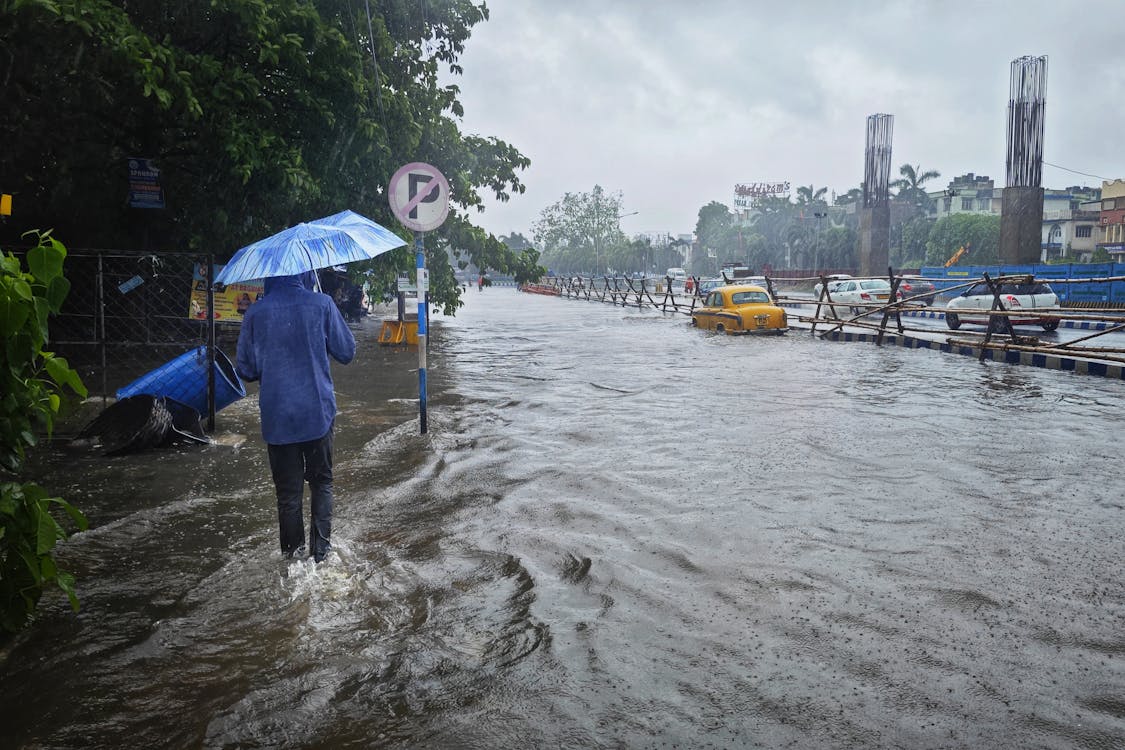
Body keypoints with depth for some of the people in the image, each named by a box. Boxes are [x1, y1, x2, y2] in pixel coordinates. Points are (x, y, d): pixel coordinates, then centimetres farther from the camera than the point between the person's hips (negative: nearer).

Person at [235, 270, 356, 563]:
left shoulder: (256, 313, -5)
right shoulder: (322, 304, -8)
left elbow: (246, 370, 1)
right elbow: (346, 352, 0)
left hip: (277, 417, 0)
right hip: (318, 413, 0)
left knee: (288, 491, 11)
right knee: (321, 483, 16)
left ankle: (293, 555, 19)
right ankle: (320, 551, 16)